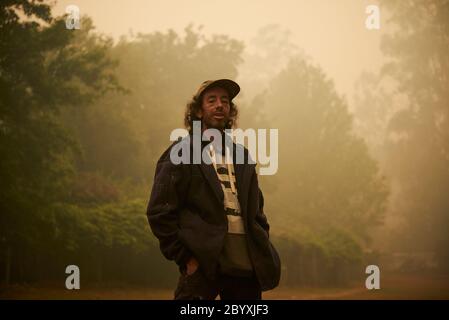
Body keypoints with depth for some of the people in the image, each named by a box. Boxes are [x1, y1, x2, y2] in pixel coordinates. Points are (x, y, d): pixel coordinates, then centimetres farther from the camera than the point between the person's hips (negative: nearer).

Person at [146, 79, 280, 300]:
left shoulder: (243, 156, 20)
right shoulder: (180, 153, 2)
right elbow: (159, 212, -4)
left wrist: (262, 248, 10)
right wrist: (184, 257, -10)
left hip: (247, 263, 5)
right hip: (204, 263, -5)